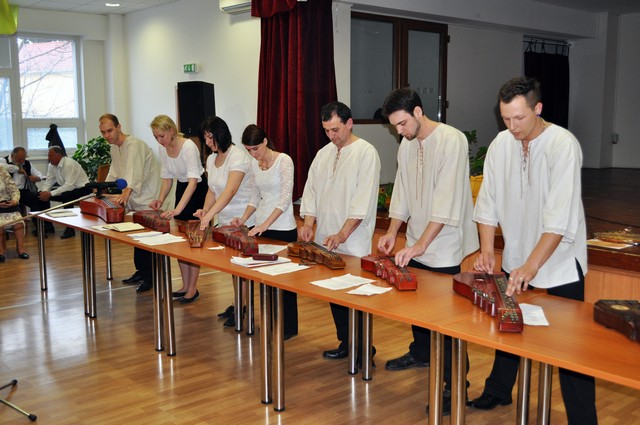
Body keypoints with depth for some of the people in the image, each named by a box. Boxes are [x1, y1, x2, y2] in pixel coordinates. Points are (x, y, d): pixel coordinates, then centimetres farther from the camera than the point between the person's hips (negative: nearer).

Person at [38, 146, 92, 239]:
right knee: (41, 195, -3)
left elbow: (69, 186, -30)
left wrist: (50, 194, -32)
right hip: (65, 189, 9)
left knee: (66, 196, -38)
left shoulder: (69, 164, -24)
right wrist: (45, 192, -18)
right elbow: (48, 181, 5)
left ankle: (70, 229, -27)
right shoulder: (52, 165, 1)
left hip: (81, 189, -8)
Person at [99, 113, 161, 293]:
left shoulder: (134, 145, -21)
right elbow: (114, 172, 18)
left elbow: (135, 172, -37)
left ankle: (149, 277, 1)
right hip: (133, 199, 9)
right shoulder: (114, 148, 10)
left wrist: (127, 192, -52)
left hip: (146, 199, -9)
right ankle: (141, 271, 27)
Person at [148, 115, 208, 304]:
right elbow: (167, 178, 8)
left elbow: (193, 181, -33)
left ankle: (192, 289, 3)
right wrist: (160, 199, -9)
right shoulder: (163, 150, -3)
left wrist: (178, 209, -42)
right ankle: (185, 286, 20)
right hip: (181, 189, 8)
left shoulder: (188, 147, -26)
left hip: (198, 191, -8)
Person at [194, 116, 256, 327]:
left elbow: (230, 191, -29)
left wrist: (209, 215, -36)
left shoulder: (238, 156, -18)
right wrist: (204, 210, -5)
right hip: (224, 220, 8)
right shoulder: (211, 159, 8)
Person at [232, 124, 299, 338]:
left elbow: (285, 198, -18)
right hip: (261, 228, 6)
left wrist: (265, 224, -25)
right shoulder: (254, 165, 7)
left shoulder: (284, 161, -13)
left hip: (283, 229, -6)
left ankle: (289, 327, 17)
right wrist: (244, 218, 1)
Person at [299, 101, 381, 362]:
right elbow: (311, 189, 14)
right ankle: (345, 344, 28)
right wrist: (308, 222, -2)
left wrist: (342, 234, -22)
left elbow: (363, 199, -16)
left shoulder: (366, 153, -8)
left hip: (353, 245, -7)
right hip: (324, 242, 7)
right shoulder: (323, 154, 13)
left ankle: (363, 350, 11)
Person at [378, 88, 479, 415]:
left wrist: (421, 244, -28)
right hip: (416, 245, 7)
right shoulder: (406, 145, 7)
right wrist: (393, 231, 3)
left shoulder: (451, 140, -18)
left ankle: (455, 386, 11)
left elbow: (447, 199, -25)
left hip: (445, 248, -7)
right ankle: (421, 353, 42)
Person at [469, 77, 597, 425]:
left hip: (559, 263, -5)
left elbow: (560, 217, -26)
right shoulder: (501, 144, -2)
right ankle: (498, 391, 39)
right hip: (515, 260, 5)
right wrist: (487, 249, -9)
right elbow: (488, 202, 2)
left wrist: (532, 265, -32)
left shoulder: (563, 145, -19)